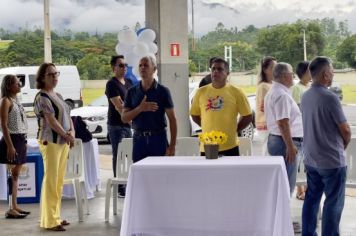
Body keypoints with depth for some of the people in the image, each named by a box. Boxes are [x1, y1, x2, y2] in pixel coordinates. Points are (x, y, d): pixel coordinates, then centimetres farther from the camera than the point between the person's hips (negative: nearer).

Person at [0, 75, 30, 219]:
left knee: (16, 175, 11)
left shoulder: (16, 100, 16)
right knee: (12, 175, -7)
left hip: (21, 139, 8)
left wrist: (23, 142, 15)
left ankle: (15, 206, 16)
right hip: (12, 139, -8)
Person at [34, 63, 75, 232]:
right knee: (51, 181, -7)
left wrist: (72, 132, -1)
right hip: (50, 141, -8)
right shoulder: (42, 97, -9)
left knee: (59, 181, 10)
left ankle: (55, 216, 18)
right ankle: (50, 221, -3)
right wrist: (67, 136, -9)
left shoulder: (58, 96, 17)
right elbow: (52, 121, -16)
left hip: (63, 142, 8)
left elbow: (68, 116, 17)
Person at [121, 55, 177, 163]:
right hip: (139, 139, 2)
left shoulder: (162, 91, 1)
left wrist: (172, 146, -8)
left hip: (158, 138, -2)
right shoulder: (132, 92, 9)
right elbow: (124, 118, 4)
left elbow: (172, 119, -1)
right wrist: (140, 108, -14)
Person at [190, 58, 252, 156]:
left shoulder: (236, 92, -1)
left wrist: (234, 130, 2)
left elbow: (247, 116, 5)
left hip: (229, 147, -2)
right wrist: (208, 128, 8)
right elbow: (194, 115, 15)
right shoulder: (201, 92, 5)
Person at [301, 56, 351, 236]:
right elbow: (345, 130, -13)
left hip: (311, 159, 7)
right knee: (333, 203, 1)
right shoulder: (330, 98, -20)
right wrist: (343, 146, 7)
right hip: (332, 160, -7)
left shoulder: (306, 97, 4)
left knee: (311, 199, 14)